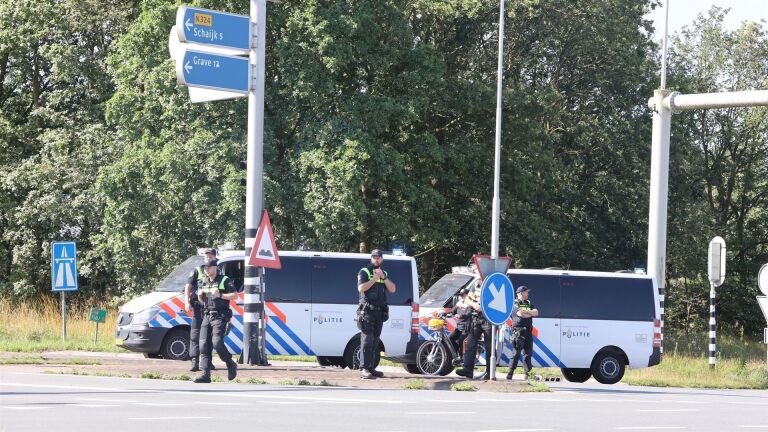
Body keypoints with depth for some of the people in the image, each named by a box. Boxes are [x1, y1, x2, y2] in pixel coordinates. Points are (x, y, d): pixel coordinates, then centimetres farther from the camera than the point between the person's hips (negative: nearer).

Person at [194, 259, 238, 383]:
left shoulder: (224, 280, -1)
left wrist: (220, 295, -15)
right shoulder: (203, 282, 18)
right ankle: (206, 374, -4)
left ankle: (231, 365, 1)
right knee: (204, 345, -3)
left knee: (217, 342, -20)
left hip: (220, 317, -7)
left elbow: (235, 295, -5)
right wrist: (200, 295, 3)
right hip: (207, 316, 7)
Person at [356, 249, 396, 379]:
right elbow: (361, 288, -12)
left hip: (380, 312, 6)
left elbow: (392, 289, 6)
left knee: (375, 342, 7)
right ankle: (364, 369, -19)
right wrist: (375, 278, -14)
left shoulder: (385, 273, 18)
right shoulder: (364, 272, 2)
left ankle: (371, 368, 10)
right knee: (367, 340, -14)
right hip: (367, 311, -6)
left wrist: (383, 277, -7)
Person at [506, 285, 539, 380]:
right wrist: (531, 313, 0)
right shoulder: (515, 303, -3)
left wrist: (526, 312, -10)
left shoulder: (529, 303, 19)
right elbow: (521, 314, -17)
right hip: (518, 331, -7)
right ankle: (510, 373, -8)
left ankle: (528, 373, 10)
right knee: (516, 352, -10)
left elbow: (536, 312, 6)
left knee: (528, 353, 6)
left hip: (528, 330, 7)